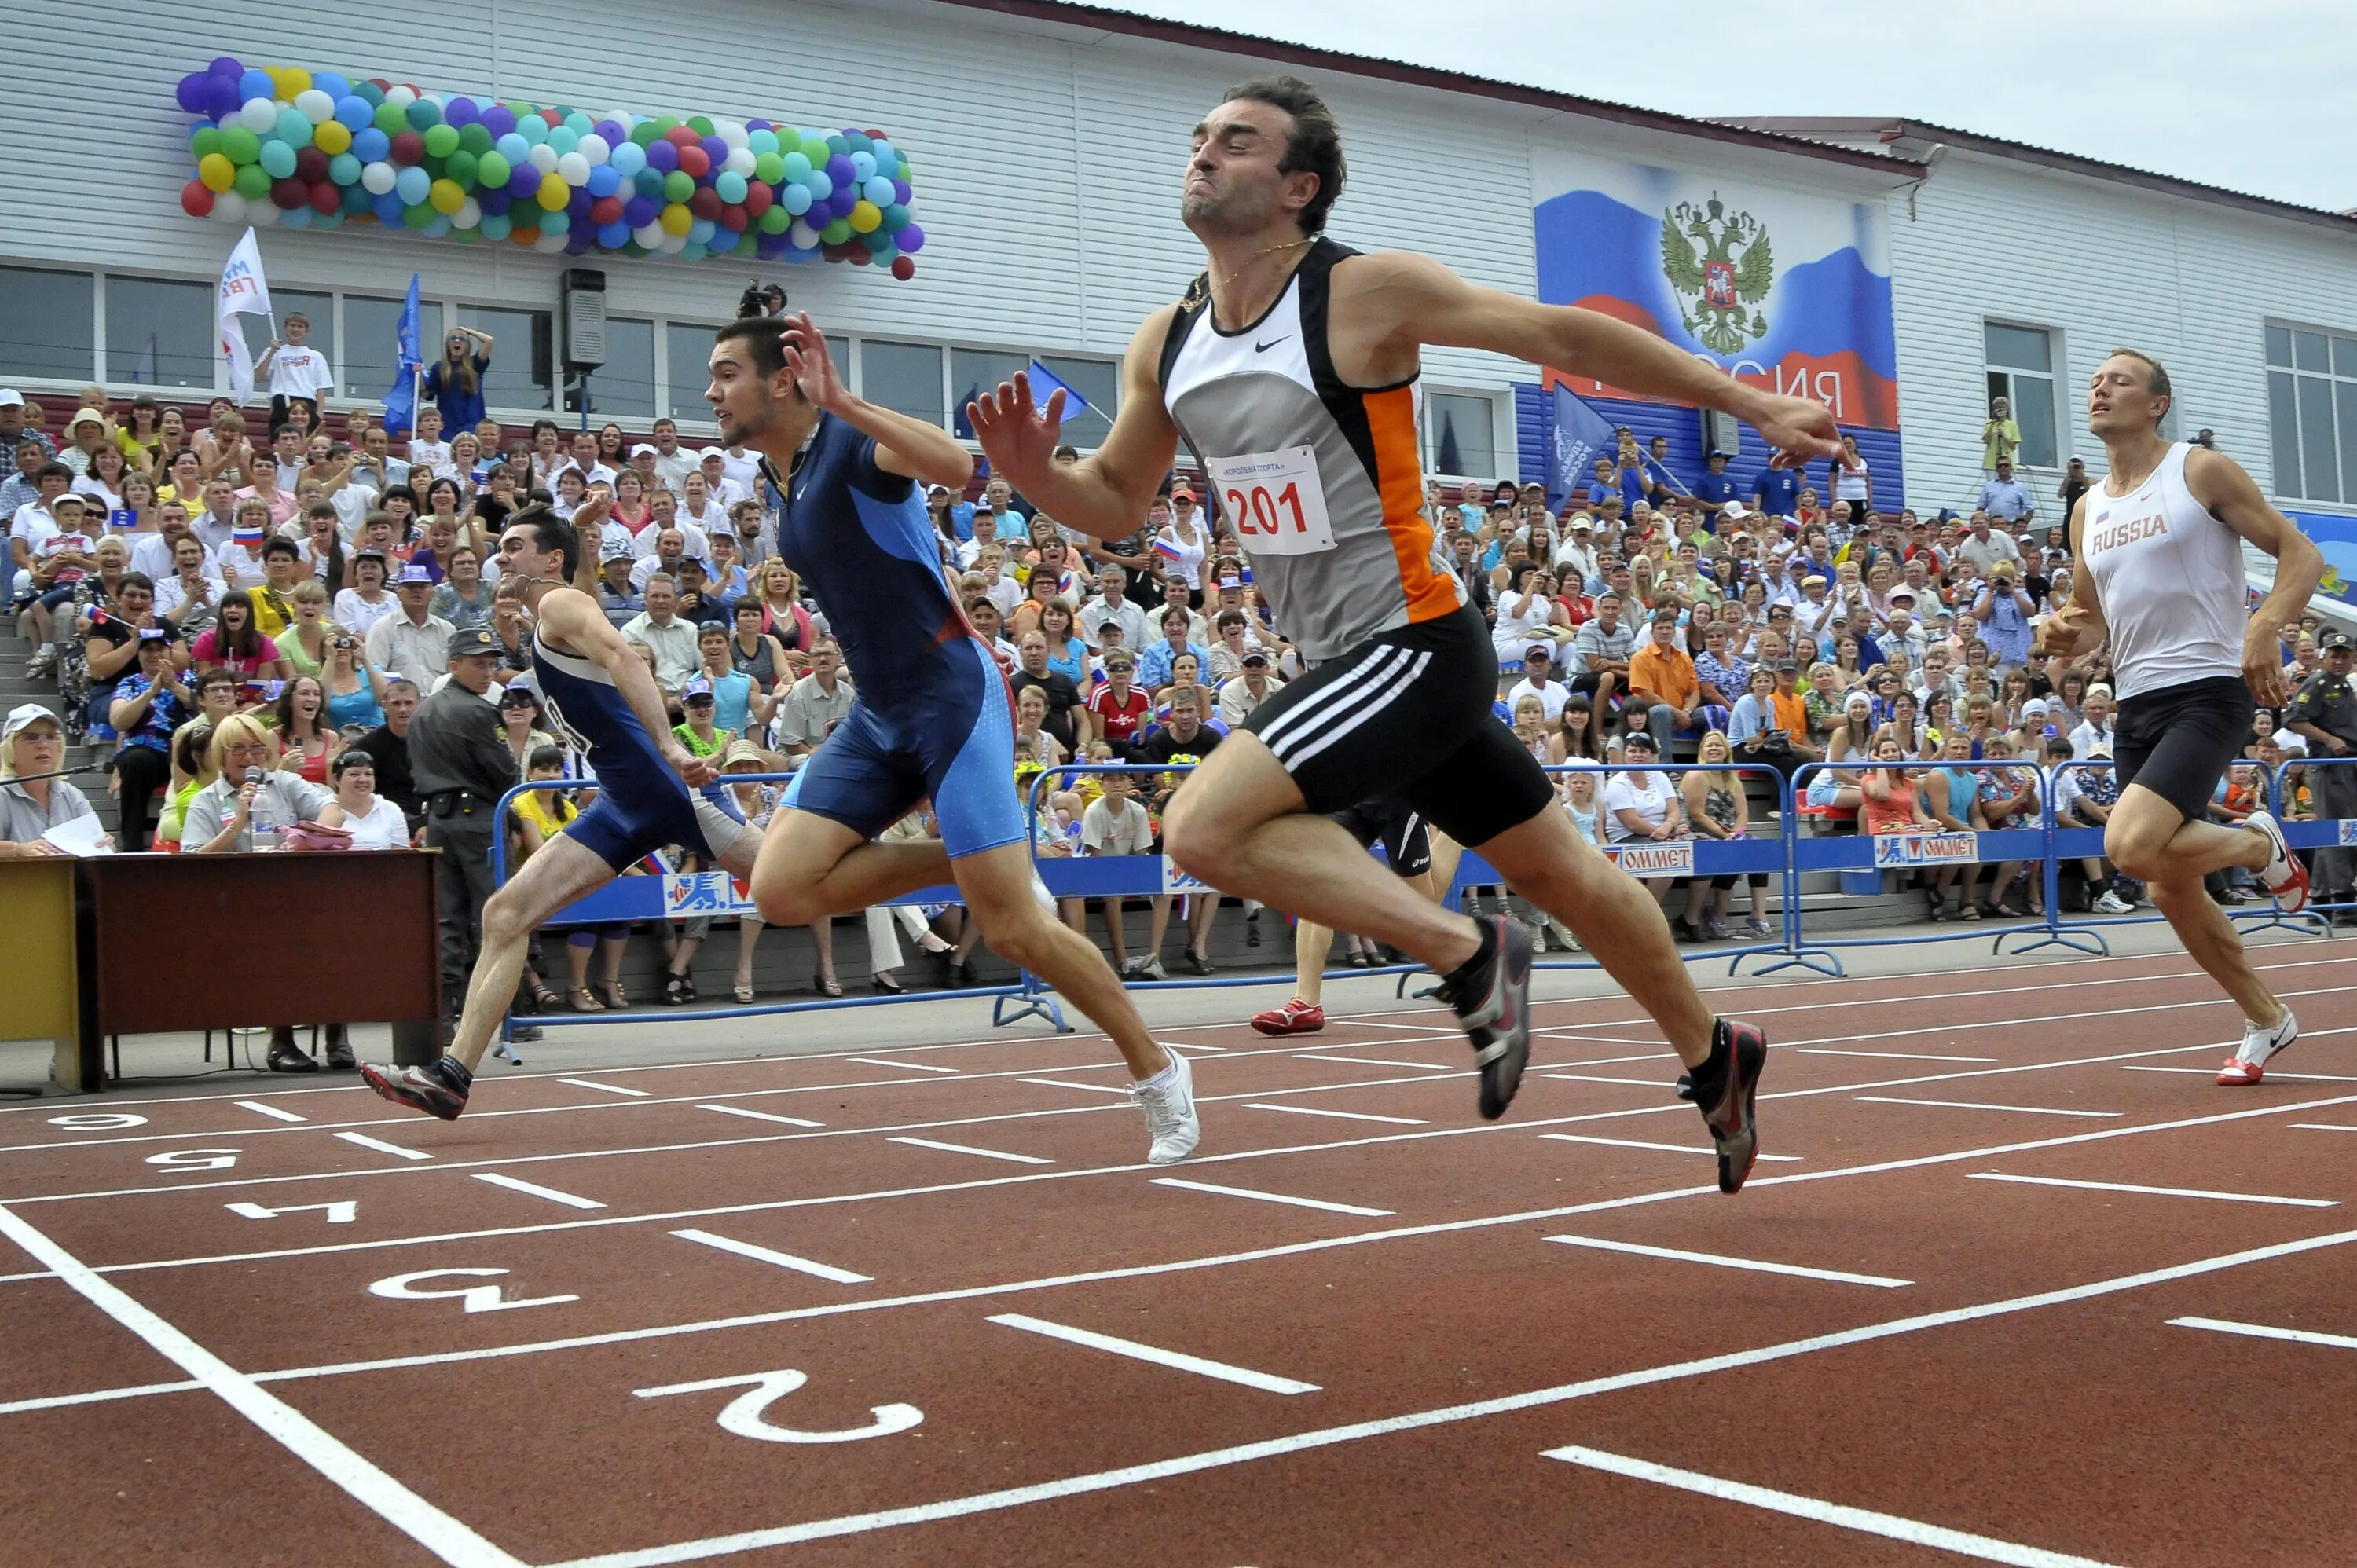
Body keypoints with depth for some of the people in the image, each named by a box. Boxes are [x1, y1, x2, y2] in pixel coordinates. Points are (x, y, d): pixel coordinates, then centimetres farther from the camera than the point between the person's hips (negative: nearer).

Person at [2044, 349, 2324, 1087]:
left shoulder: (2201, 471, -4)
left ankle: (2259, 844, 4)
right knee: (2171, 890, 9)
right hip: (2137, 705, 7)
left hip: (2208, 692, -7)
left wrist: (2266, 626, -22)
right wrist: (2065, 634, -1)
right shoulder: (2088, 510, 14)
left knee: (2130, 845, -26)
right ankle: (2267, 1020, 28)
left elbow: (2301, 554, -5)